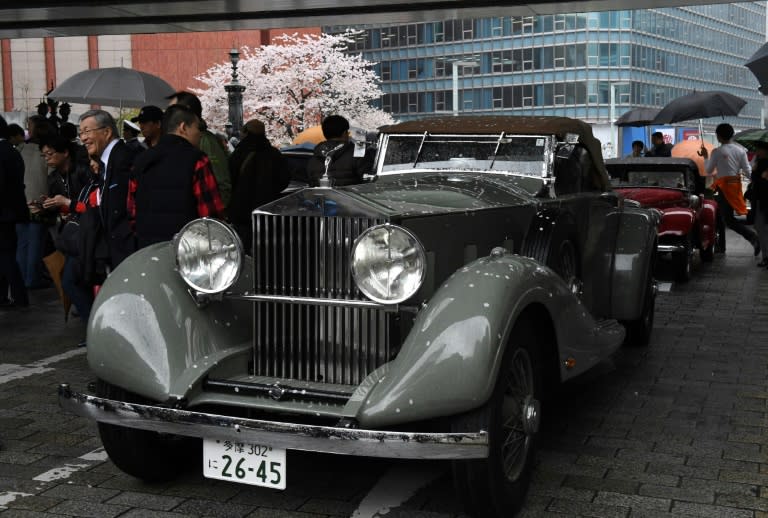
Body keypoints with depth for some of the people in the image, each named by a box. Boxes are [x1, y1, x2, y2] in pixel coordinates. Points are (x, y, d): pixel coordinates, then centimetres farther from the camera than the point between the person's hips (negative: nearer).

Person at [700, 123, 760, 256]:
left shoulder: (717, 151, -11)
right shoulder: (740, 150, 4)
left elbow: (708, 171, -4)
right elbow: (748, 171, 1)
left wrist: (705, 157, 11)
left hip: (724, 186, -7)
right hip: (736, 184, 7)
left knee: (728, 220, -6)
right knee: (719, 215, 18)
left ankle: (752, 236, -23)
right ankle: (720, 245, 21)